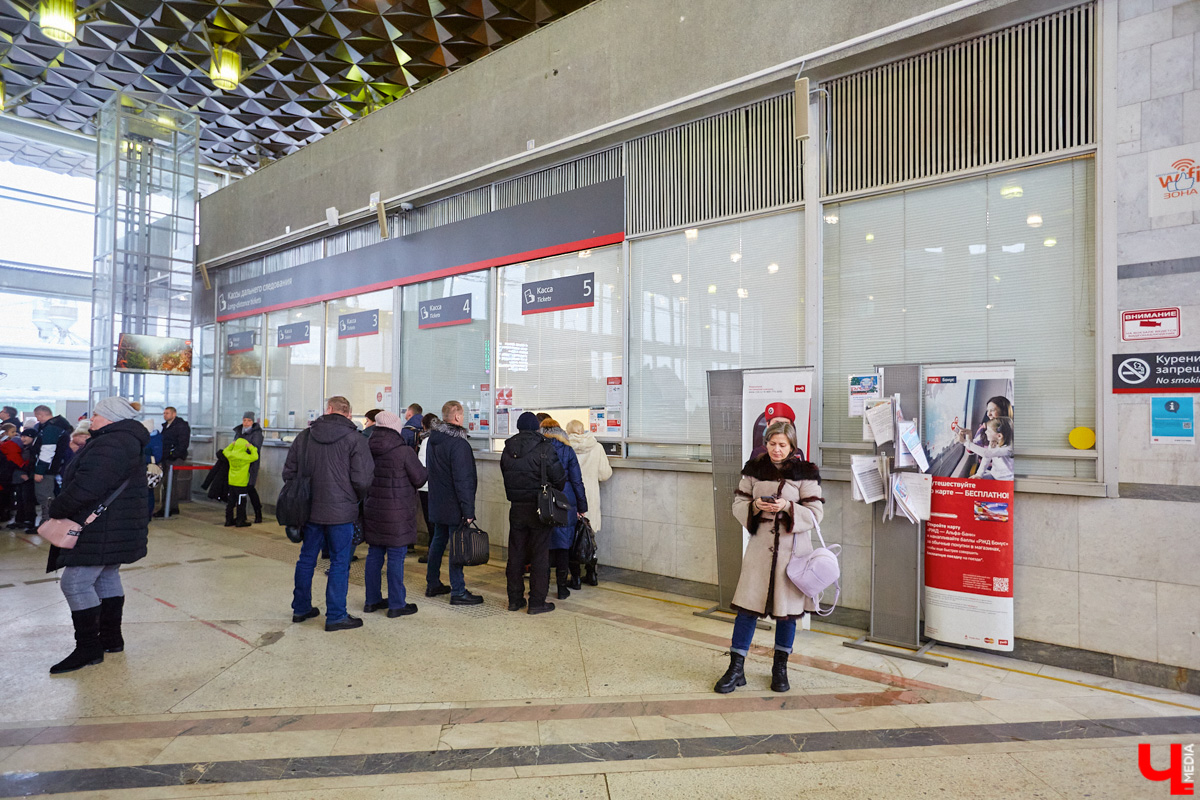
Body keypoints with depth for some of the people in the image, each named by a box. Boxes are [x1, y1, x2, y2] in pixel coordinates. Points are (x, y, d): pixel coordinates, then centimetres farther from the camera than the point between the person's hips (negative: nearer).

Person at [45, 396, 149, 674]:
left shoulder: (110, 446, -23)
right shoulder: (125, 441, 14)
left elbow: (85, 488, -29)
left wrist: (57, 509, -12)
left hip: (103, 531, -11)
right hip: (115, 529, 11)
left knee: (75, 582, -6)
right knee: (106, 577, 19)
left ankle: (88, 649, 2)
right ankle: (111, 638, 30)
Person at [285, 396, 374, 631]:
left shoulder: (305, 436, 4)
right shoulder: (355, 440, -10)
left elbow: (289, 472, 9)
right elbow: (362, 480, -14)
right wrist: (356, 499, 6)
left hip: (310, 510, 5)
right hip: (341, 512, -5)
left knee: (307, 558, 18)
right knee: (340, 562, 3)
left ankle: (301, 608, 31)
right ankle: (336, 616, 8)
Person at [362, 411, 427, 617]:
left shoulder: (368, 450, 3)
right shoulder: (404, 452, -16)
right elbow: (420, 479, -9)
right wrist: (425, 471, 11)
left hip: (372, 511, 6)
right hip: (397, 514, -6)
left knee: (374, 554, 15)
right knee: (396, 557, 1)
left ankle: (372, 600, 26)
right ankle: (396, 604, 9)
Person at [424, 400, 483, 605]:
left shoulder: (433, 439, 8)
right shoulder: (458, 443, -20)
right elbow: (462, 480, -22)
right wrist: (468, 510, -20)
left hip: (437, 502, 9)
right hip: (453, 505, -9)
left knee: (438, 541, 19)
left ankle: (432, 584, 30)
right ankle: (458, 592, 4)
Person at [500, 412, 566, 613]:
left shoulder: (507, 450, 3)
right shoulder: (544, 448, -13)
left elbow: (506, 479, 8)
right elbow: (559, 478, -12)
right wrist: (552, 495, 8)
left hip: (516, 508, 5)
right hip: (539, 508, -4)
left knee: (515, 554, 13)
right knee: (540, 555, 4)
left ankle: (515, 599, 21)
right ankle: (537, 602, 8)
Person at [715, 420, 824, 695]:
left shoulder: (805, 473, -3)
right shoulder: (754, 469, 4)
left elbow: (815, 514, -5)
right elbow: (738, 504, 6)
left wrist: (787, 506, -21)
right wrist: (755, 505, -15)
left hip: (792, 548, -1)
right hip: (760, 546, 1)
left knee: (787, 609, 10)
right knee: (747, 606, 0)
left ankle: (780, 668, 29)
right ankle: (736, 669, 12)